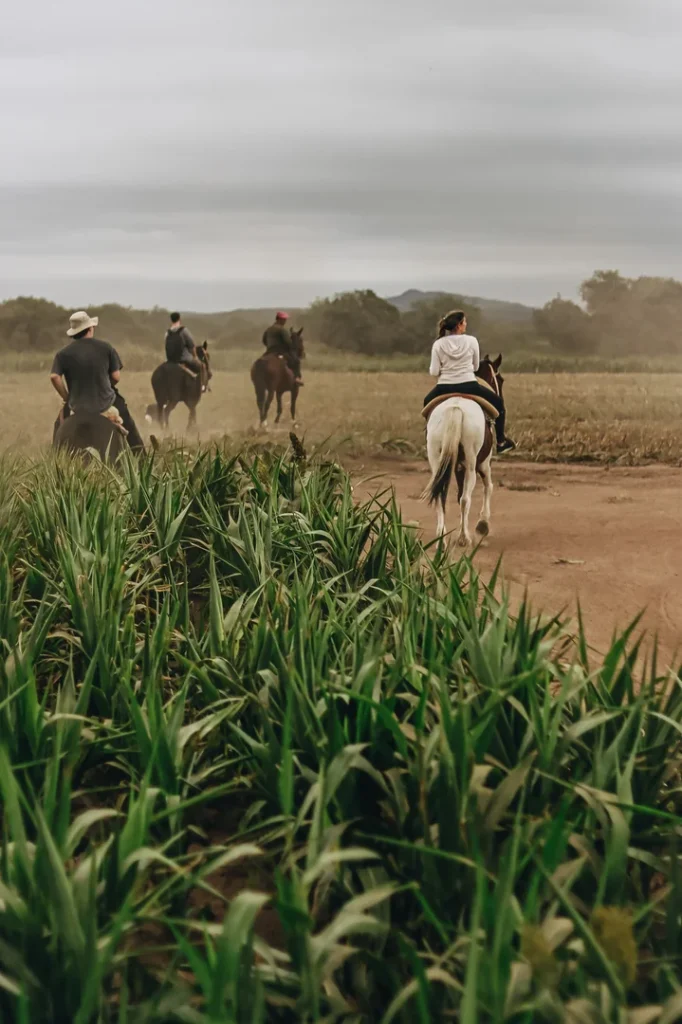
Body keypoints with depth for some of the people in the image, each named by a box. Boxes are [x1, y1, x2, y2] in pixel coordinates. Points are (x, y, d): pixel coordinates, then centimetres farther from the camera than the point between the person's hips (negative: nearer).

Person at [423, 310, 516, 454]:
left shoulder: (438, 344, -5)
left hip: (445, 388, 1)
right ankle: (501, 442, 24)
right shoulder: (471, 341, -6)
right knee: (498, 402, 22)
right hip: (469, 386, -1)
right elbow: (475, 367, 6)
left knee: (427, 403, 35)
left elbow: (433, 372, -4)